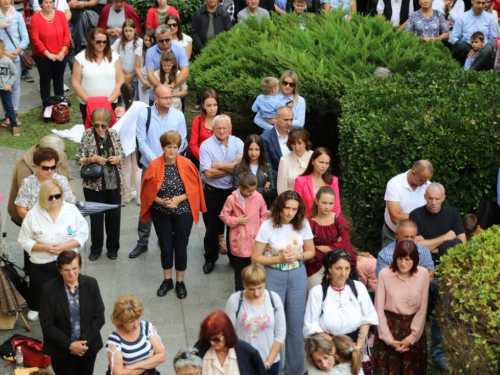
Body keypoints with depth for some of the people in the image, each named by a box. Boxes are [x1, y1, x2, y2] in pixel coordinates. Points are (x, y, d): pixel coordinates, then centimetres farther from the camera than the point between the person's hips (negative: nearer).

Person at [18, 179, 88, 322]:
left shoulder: (72, 210, -6)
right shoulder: (33, 214, -7)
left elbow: (82, 234, -2)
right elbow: (25, 240, -3)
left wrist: (65, 246, -18)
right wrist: (45, 247, -18)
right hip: (41, 264, 0)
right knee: (43, 295, 11)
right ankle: (35, 308, 42)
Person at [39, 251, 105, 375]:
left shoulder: (91, 284, -7)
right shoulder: (49, 289, -13)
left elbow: (99, 317, -4)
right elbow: (47, 325, -11)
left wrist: (84, 341, -14)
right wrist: (69, 345, -17)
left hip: (88, 346, 2)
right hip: (61, 350, -2)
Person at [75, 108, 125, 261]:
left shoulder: (114, 134, 1)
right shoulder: (87, 135, -6)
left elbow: (122, 155, 11)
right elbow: (78, 159, -3)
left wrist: (117, 159, -11)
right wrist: (93, 159, -20)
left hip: (114, 183, 2)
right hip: (94, 184, -2)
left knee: (114, 216, 9)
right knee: (96, 217, 7)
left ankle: (113, 248, 25)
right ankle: (96, 248, 23)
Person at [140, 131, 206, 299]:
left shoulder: (186, 164, -10)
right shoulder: (154, 166, -8)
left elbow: (194, 188, -4)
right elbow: (148, 191, -3)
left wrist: (179, 199, -17)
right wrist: (161, 201, -17)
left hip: (182, 213, -1)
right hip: (161, 213, 1)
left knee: (181, 247, 8)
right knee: (165, 247, 13)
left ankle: (180, 282, 23)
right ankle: (167, 280, 30)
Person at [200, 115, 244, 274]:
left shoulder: (237, 143, -2)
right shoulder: (206, 145, -9)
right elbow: (208, 172, -19)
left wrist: (218, 165, -18)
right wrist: (232, 167, -15)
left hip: (233, 191, 2)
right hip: (213, 192, -1)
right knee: (212, 227, 11)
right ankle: (210, 259, 27)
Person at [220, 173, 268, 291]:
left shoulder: (258, 197, -6)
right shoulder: (232, 199, -10)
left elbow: (264, 215, 4)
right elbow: (223, 216, -1)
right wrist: (237, 221, -14)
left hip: (255, 240, 1)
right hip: (239, 241, -1)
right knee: (240, 269, 14)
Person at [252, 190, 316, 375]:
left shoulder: (303, 225, -6)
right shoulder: (268, 226, -14)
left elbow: (311, 251, 6)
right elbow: (255, 258, -10)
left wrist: (297, 256, -14)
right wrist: (279, 259, -21)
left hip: (297, 277, 2)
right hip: (274, 277, -2)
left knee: (295, 325, 12)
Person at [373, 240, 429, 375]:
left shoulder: (423, 274, -9)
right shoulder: (385, 274, -13)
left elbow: (422, 309, -3)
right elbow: (379, 308, -7)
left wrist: (412, 337, -7)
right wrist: (388, 338, -8)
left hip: (413, 327, 1)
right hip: (390, 325, -1)